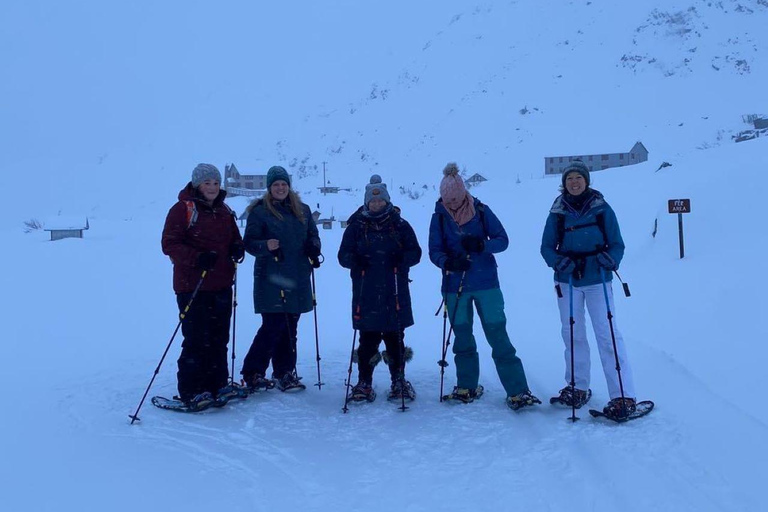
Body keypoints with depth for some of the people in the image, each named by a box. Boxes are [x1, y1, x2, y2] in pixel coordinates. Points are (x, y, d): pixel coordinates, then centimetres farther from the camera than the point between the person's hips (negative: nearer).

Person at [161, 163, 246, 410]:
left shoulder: (224, 211, 14)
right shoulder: (182, 209, -7)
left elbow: (235, 238, 22)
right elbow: (169, 244, -12)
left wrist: (237, 249, -2)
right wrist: (197, 258, -26)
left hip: (221, 285, 7)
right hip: (192, 286, -6)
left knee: (219, 338, 12)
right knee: (197, 339, -6)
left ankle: (217, 384, 23)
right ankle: (191, 392, 5)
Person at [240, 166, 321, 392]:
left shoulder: (302, 210, 14)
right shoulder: (259, 211, 0)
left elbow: (313, 235, 21)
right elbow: (249, 242, -4)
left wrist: (314, 248, -2)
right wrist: (265, 246, -24)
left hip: (297, 280, 5)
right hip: (271, 279, -5)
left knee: (289, 328, 9)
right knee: (273, 326, -8)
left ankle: (284, 373, 19)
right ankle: (252, 373, 7)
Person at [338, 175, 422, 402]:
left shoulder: (400, 225, 6)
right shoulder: (356, 226, 6)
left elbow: (415, 253, 6)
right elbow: (343, 255, 5)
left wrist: (401, 258, -15)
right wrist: (356, 260, -17)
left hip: (394, 292, 0)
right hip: (366, 294, 0)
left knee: (395, 338, 6)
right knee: (368, 339, 2)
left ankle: (399, 381, 21)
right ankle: (364, 383, 15)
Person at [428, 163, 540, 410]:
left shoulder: (481, 211, -3)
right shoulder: (439, 217, 0)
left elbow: (502, 239, -4)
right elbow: (434, 251, -4)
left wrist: (481, 245, -24)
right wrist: (448, 262, -26)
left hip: (486, 283, -2)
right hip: (455, 286, 2)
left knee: (499, 337, -5)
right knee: (462, 338, 13)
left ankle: (517, 392, 0)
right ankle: (467, 386, 29)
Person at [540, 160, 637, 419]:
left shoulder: (602, 208, -2)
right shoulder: (557, 212, 2)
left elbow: (617, 243, 0)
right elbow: (546, 246, 4)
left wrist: (611, 258, -21)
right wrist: (558, 261, -16)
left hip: (597, 280, -2)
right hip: (567, 281, 3)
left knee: (608, 335, -8)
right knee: (572, 334, 9)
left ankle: (623, 396, -5)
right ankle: (578, 387, 24)